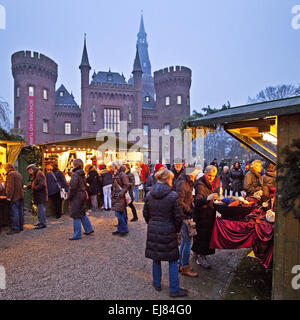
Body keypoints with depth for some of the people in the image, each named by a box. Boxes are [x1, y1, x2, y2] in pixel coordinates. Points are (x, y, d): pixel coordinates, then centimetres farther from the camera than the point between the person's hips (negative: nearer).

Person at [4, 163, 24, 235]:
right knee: (20, 212, 13)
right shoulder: (19, 174, 19)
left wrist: (9, 196, -18)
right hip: (20, 196, 9)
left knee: (14, 213, -5)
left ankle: (15, 229, -3)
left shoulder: (10, 174, -10)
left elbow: (10, 186, -18)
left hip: (14, 197, -9)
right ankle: (20, 227, 20)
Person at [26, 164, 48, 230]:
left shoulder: (39, 174, -14)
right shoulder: (35, 174, 20)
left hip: (41, 195, -10)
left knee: (41, 209, -8)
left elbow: (42, 184, -23)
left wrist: (34, 188, -17)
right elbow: (33, 184, 27)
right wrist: (27, 187, 15)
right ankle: (41, 222, 23)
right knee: (40, 209, 15)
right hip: (38, 195, 10)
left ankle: (42, 223, -4)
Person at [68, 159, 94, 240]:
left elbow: (73, 187, -21)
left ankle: (77, 234, 8)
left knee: (76, 215, 0)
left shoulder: (75, 175, -18)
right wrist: (84, 193, 19)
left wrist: (69, 197, -12)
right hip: (83, 195, 9)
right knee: (82, 213, 20)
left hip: (76, 196, -9)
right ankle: (89, 229, 27)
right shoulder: (82, 174, 9)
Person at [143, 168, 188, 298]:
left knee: (156, 258, 20)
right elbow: (178, 216, -11)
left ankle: (157, 284, 36)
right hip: (168, 231, -4)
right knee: (172, 260, 12)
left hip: (153, 230, 4)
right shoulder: (173, 195, -16)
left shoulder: (149, 195, -2)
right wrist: (177, 229, 5)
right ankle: (174, 289, 24)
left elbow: (145, 213, 6)